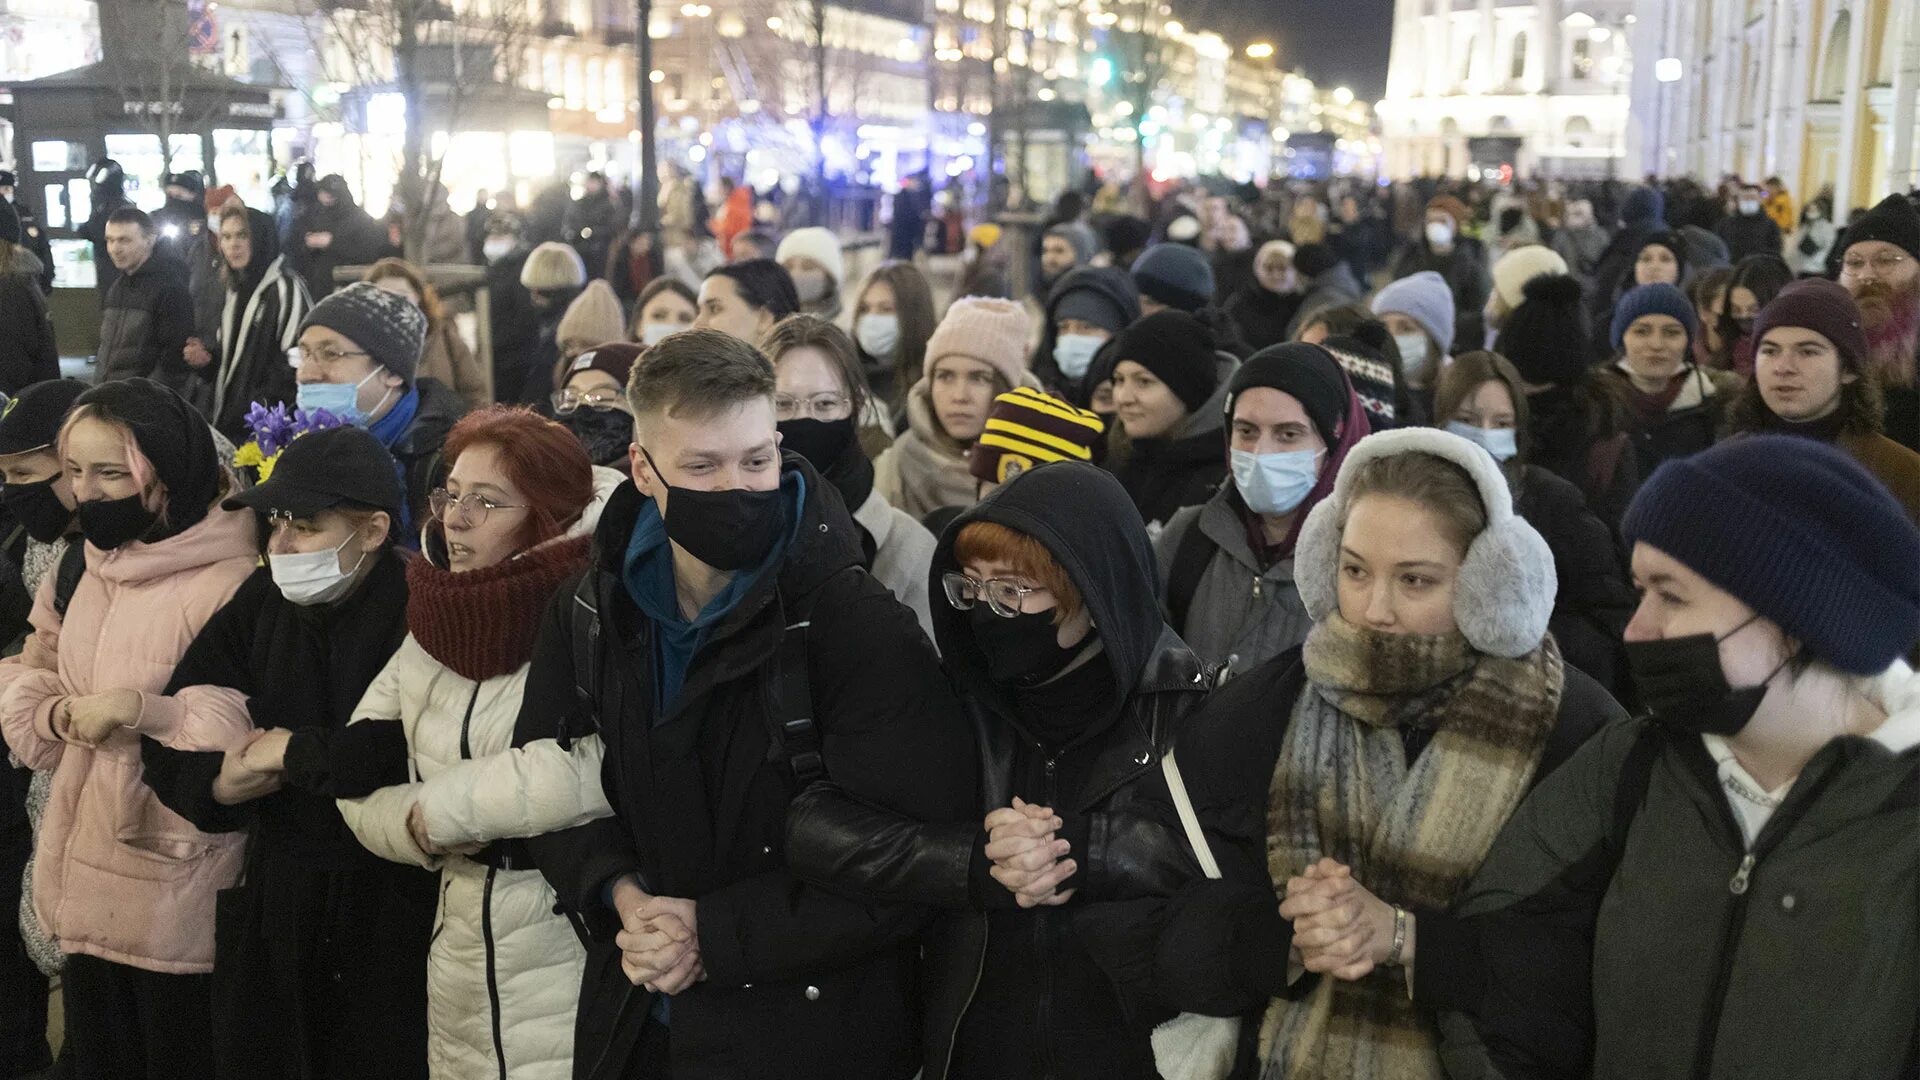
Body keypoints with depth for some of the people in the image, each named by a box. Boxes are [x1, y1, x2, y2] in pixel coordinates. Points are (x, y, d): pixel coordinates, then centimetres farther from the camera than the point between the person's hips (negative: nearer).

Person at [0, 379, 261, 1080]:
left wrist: (139, 708, -25)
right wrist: (57, 713, -5)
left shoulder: (231, 582, -18)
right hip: (84, 871, 8)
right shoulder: (92, 566, 9)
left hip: (176, 886, -7)